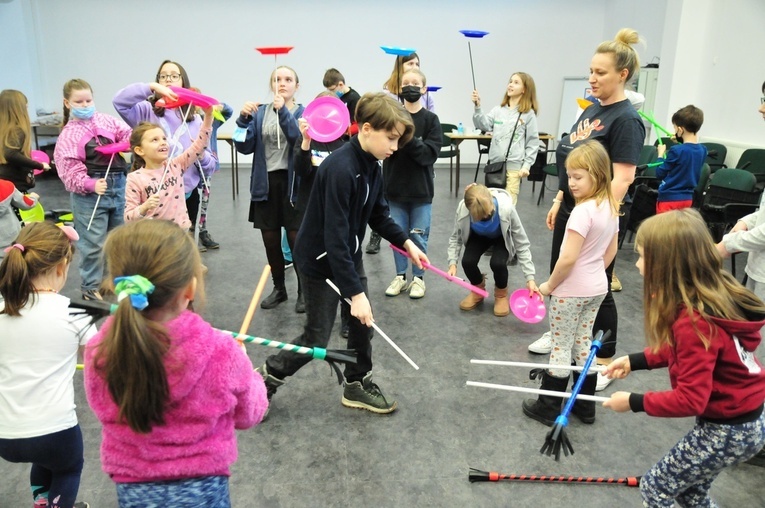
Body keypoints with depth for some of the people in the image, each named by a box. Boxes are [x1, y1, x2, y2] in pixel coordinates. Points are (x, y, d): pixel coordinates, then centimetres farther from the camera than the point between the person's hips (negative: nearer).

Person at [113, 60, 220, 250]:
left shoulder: (195, 119, 4)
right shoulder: (148, 112, 1)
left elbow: (211, 165, 5)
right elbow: (119, 101, -18)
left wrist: (202, 155, -17)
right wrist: (151, 87, -24)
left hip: (187, 195, 2)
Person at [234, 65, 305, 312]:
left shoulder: (304, 112, 1)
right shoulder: (260, 113, 8)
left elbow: (302, 139, -19)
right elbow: (244, 147, -1)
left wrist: (284, 112, -28)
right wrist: (243, 119, -15)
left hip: (294, 184, -3)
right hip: (266, 184, 3)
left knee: (297, 240, -2)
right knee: (271, 240, 11)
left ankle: (304, 291, 13)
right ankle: (279, 288, 28)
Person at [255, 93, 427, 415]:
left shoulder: (372, 165, -1)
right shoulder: (340, 169, -30)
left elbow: (378, 215, 13)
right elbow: (335, 237, -32)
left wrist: (405, 242, 2)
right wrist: (355, 292, -32)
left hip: (349, 255, 8)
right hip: (321, 259, -8)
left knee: (363, 323, 12)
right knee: (316, 341, 1)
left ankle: (357, 385, 31)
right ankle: (265, 379, 22)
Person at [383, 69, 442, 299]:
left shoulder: (430, 119, -4)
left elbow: (430, 154, -12)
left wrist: (408, 139, -24)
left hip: (420, 189, -1)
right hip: (395, 187, 1)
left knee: (419, 236, 8)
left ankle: (418, 277, 23)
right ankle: (400, 275, 26)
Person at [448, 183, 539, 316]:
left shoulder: (506, 208, -39)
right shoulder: (463, 208, -34)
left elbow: (522, 243, -28)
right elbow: (455, 237, -14)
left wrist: (530, 278, -31)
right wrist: (452, 263, -27)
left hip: (502, 238, -2)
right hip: (478, 236, 2)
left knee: (497, 263, -30)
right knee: (467, 261, -24)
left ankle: (501, 294, 4)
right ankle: (478, 291, 10)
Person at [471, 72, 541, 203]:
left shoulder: (528, 114, 0)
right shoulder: (498, 110, 9)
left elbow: (533, 143, 0)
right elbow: (484, 125, -5)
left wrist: (526, 165, -6)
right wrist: (478, 107, -17)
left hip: (514, 165, -4)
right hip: (495, 163, 4)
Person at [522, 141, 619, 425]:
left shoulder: (583, 211, -25)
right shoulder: (611, 208, 2)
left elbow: (568, 259, -25)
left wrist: (549, 285, -12)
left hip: (571, 291, -8)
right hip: (597, 288, 8)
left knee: (560, 348, 4)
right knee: (583, 344, 19)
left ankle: (549, 408, 17)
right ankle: (585, 405, 29)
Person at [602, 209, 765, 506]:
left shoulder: (694, 321, -32)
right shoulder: (714, 291, -4)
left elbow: (691, 400, -28)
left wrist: (634, 402, -17)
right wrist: (636, 361, 7)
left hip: (727, 430, -9)